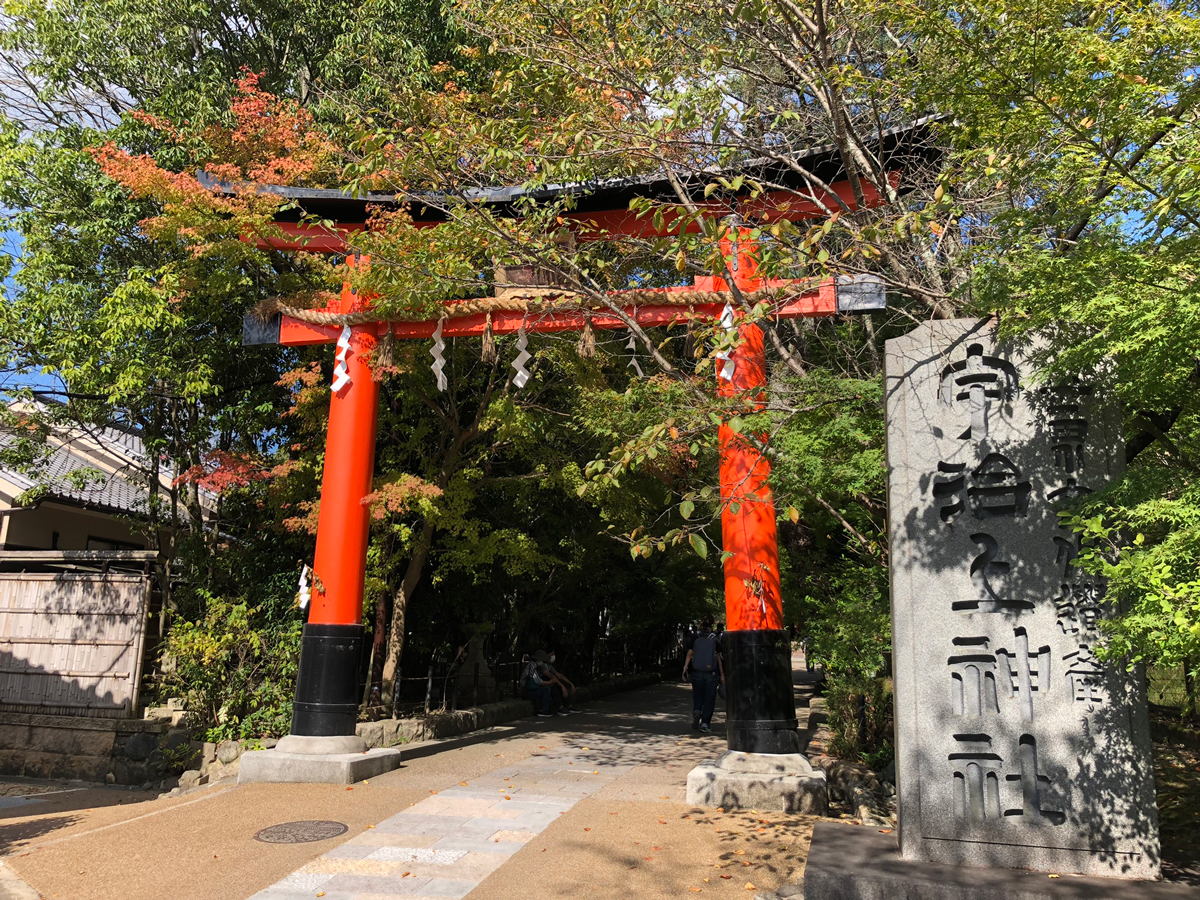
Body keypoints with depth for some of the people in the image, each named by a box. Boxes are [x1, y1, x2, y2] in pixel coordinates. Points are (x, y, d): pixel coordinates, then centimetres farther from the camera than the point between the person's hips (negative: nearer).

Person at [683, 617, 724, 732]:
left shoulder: (695, 639, 3)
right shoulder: (715, 640, 1)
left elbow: (689, 654, -5)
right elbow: (718, 658, 1)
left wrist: (685, 668, -6)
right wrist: (722, 674, 4)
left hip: (697, 673, 1)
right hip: (711, 673, -1)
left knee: (697, 696, 15)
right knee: (709, 699, 6)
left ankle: (696, 711, -12)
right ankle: (705, 724, 2)